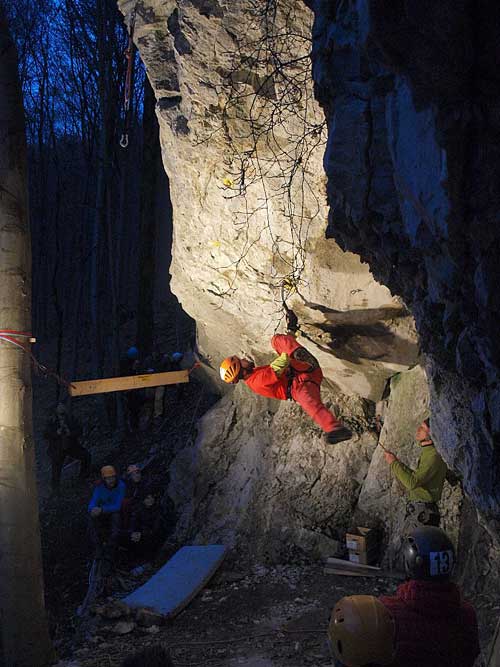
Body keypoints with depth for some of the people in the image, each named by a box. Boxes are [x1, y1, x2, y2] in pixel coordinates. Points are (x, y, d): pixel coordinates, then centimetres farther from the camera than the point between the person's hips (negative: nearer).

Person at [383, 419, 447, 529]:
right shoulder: (426, 454, 18)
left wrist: (394, 463, -13)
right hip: (415, 510, 10)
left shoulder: (434, 456, -15)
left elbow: (412, 483, -24)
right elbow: (407, 485, 22)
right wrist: (396, 462, 14)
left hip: (423, 513, -10)